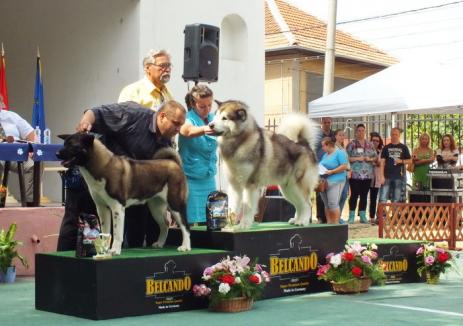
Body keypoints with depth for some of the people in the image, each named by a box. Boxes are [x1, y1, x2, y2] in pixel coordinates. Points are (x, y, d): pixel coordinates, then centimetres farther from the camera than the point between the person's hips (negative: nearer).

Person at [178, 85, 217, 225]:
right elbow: (188, 130, -34)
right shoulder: (188, 119, -10)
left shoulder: (212, 119, 8)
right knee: (189, 223, -8)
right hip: (191, 180, -5)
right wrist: (204, 129, -54)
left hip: (209, 180, 6)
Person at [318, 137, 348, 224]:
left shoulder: (339, 153, -3)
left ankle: (336, 224, -10)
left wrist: (331, 171, -17)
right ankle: (328, 223, 12)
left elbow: (344, 166, -12)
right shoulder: (325, 155, 21)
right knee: (326, 204, 7)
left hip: (335, 182, -8)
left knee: (333, 204, -13)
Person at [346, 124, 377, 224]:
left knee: (364, 195, 7)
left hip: (367, 174, 4)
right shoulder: (351, 144, 1)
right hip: (355, 174, -4)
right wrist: (356, 158, -16)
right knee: (354, 195, -4)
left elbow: (376, 157, 14)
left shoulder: (370, 144, 13)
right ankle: (351, 216, 3)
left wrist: (370, 159, -6)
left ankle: (363, 216, 12)